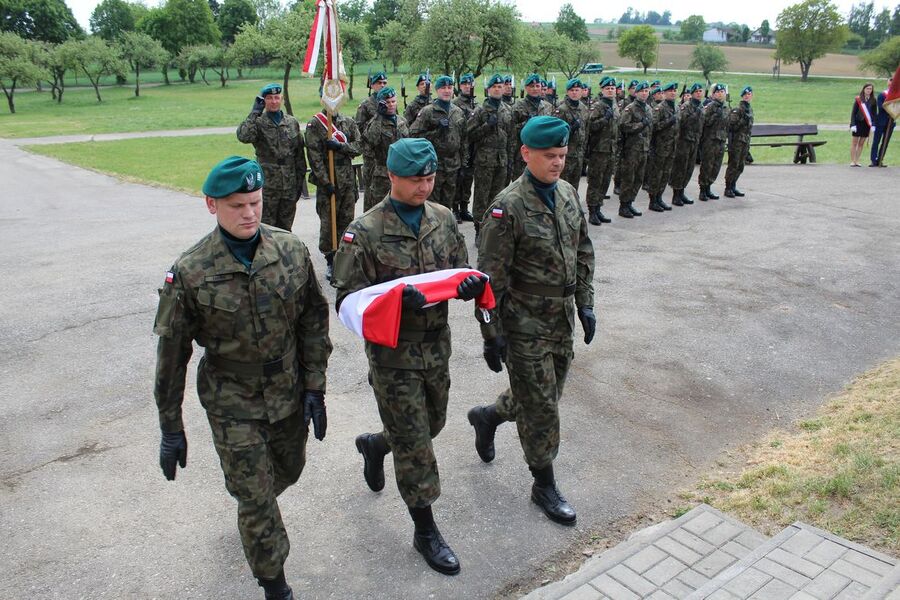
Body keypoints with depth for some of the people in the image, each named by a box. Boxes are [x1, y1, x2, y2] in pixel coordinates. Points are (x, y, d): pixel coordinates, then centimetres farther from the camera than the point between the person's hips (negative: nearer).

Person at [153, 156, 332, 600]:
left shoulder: (291, 251, -9)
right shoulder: (190, 272, -17)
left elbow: (313, 322, -1)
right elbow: (172, 353, -8)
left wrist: (315, 388, -2)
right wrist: (170, 429, -4)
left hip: (289, 394, 4)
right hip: (232, 403, -3)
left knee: (288, 471, 23)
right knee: (256, 499, 5)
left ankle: (247, 502, 58)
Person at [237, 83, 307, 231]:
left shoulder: (292, 122, 8)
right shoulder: (258, 122, -3)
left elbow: (300, 154, 11)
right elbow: (243, 136, -24)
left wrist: (300, 179, 8)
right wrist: (254, 113, -19)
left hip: (289, 185, 3)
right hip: (267, 185, -3)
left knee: (286, 228, 13)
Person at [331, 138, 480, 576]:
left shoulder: (443, 218, 1)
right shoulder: (365, 233, -15)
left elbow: (460, 272, 9)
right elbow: (347, 299, -14)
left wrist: (471, 284, -16)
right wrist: (395, 298, -32)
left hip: (437, 346, 6)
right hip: (394, 354, -6)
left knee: (432, 425, 23)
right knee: (414, 444, 5)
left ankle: (374, 444, 54)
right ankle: (425, 531, 25)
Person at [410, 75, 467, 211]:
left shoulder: (459, 112, 13)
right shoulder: (427, 112, -5)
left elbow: (463, 139, 18)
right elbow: (414, 134, -12)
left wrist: (463, 162, 15)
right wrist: (437, 131, -17)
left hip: (453, 164, 5)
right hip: (434, 164, -5)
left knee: (448, 200, 12)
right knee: (432, 200, -1)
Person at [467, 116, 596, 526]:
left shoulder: (568, 193, 4)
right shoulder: (508, 207, -18)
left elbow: (583, 252, 14)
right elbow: (491, 277, -17)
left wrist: (585, 303, 11)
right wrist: (491, 334, -16)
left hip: (562, 320, 7)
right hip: (525, 326, -7)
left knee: (546, 396, 20)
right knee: (541, 407, 3)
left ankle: (487, 416, 47)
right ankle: (544, 487, 23)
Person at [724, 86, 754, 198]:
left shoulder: (750, 109, 16)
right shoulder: (737, 110, -9)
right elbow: (731, 126, -13)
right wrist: (743, 120, -25)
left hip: (745, 142, 8)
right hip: (736, 142, -8)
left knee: (740, 167, 9)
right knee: (733, 166, -6)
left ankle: (733, 187, 17)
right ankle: (728, 188, 0)